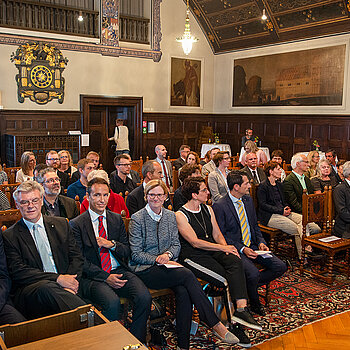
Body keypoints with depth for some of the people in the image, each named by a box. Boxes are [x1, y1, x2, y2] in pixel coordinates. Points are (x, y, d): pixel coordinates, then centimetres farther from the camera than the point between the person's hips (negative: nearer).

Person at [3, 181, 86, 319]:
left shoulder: (61, 224, 16)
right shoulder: (9, 236, 6)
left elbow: (76, 257, 12)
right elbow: (17, 272, -5)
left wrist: (71, 281, -9)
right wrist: (57, 278, -15)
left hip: (65, 286, 2)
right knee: (47, 289, -36)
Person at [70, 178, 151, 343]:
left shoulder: (117, 219, 14)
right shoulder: (77, 224, 0)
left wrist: (112, 244, -8)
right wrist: (105, 277, -16)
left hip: (119, 271, 4)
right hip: (93, 277, -4)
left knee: (145, 297, -22)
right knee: (112, 302, -32)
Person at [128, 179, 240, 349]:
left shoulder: (171, 216, 10)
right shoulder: (137, 219, -5)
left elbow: (176, 245, 11)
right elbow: (136, 254, -5)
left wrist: (168, 254, -10)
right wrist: (157, 259, -17)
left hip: (167, 264, 5)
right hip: (145, 270, -4)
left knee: (183, 292, -28)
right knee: (187, 275, -28)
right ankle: (216, 324, -20)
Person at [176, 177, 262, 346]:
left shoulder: (207, 209, 14)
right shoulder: (180, 215, -8)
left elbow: (217, 234, 13)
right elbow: (195, 242, -15)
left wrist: (226, 247, -8)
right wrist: (222, 247, -16)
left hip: (213, 251, 6)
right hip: (193, 257, -6)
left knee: (235, 261, -27)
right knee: (229, 280, -24)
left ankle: (240, 310, -34)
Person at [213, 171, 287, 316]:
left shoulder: (248, 200, 10)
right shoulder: (219, 206, -13)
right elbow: (221, 236, -11)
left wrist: (261, 242, 1)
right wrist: (242, 249, -19)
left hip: (253, 246, 7)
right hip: (235, 249, -7)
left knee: (280, 266, -8)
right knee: (253, 273, -30)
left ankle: (249, 285, 7)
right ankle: (254, 304, 2)